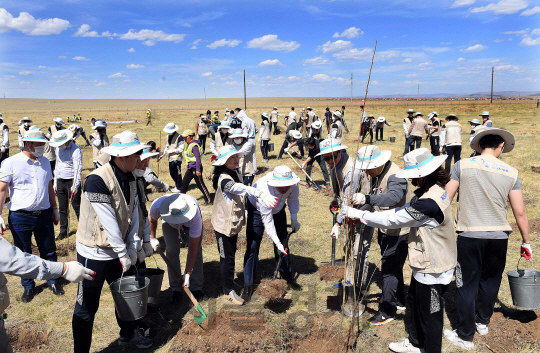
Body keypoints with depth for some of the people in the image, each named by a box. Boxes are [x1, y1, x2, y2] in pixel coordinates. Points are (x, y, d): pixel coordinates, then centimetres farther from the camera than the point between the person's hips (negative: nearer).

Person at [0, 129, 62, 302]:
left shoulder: (45, 162, 7)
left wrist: (54, 209, 18)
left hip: (44, 215, 4)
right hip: (20, 217, -3)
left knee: (49, 251, 11)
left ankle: (52, 281, 28)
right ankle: (28, 287, 26)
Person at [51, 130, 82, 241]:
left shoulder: (76, 150, -14)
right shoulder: (58, 149, 11)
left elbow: (78, 170, -18)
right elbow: (57, 165, 20)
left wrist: (75, 186, -23)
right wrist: (55, 182, 18)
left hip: (71, 182, -7)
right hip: (60, 182, 7)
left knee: (77, 207, -3)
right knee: (62, 208, 12)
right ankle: (63, 231, 21)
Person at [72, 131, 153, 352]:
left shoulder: (130, 179, 0)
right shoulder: (97, 180, -26)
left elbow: (133, 212, 2)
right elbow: (108, 221, -25)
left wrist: (133, 246, -6)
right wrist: (123, 253, -19)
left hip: (117, 251, 8)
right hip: (94, 253, -8)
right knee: (87, 307, 6)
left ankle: (128, 335, 43)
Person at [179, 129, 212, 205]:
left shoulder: (194, 145, -17)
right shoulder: (188, 145, 12)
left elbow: (198, 158, -21)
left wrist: (198, 170, -25)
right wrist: (187, 166, 25)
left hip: (195, 168, -10)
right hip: (190, 169, 10)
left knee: (200, 185, -2)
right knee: (184, 183, 11)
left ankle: (208, 201, 7)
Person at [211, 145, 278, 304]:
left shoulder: (236, 175, 2)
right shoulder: (223, 179, -27)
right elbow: (240, 188, -47)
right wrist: (261, 194, -62)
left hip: (234, 223, 8)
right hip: (223, 224, -8)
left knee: (231, 254, 22)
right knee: (227, 258, 4)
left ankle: (227, 281, 42)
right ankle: (229, 291, 18)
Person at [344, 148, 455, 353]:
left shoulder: (429, 202, -32)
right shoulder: (434, 190, 2)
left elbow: (392, 220, -27)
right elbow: (405, 211, 6)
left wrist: (359, 214, -16)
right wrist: (364, 215, -1)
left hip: (432, 270, -11)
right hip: (426, 263, 11)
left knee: (430, 315, 8)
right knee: (415, 302, 25)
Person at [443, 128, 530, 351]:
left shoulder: (462, 165, -6)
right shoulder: (511, 173, -1)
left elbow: (445, 199, -6)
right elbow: (520, 212, 1)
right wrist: (526, 242, 13)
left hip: (469, 235, -2)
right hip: (498, 237, 3)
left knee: (467, 285, 7)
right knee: (490, 281, 22)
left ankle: (465, 336, 17)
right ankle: (483, 321, 40)